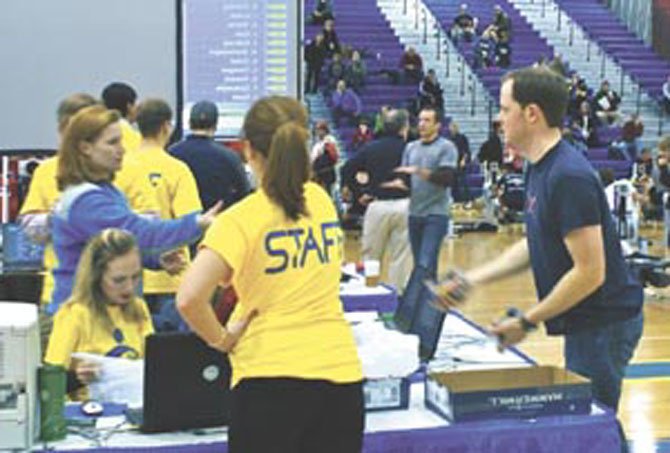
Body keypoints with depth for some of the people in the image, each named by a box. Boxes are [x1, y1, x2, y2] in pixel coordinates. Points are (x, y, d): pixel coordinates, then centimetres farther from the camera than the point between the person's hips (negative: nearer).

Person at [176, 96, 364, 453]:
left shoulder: (240, 220, -10)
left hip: (270, 373, -4)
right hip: (340, 369, 4)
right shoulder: (322, 200, 6)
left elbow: (189, 298, -21)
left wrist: (221, 339, -5)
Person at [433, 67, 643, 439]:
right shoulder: (539, 169, 8)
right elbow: (536, 245, 17)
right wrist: (470, 280, 11)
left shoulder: (568, 177, -23)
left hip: (604, 323, -9)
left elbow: (590, 272, -24)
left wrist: (527, 322, -16)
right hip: (586, 323, 9)